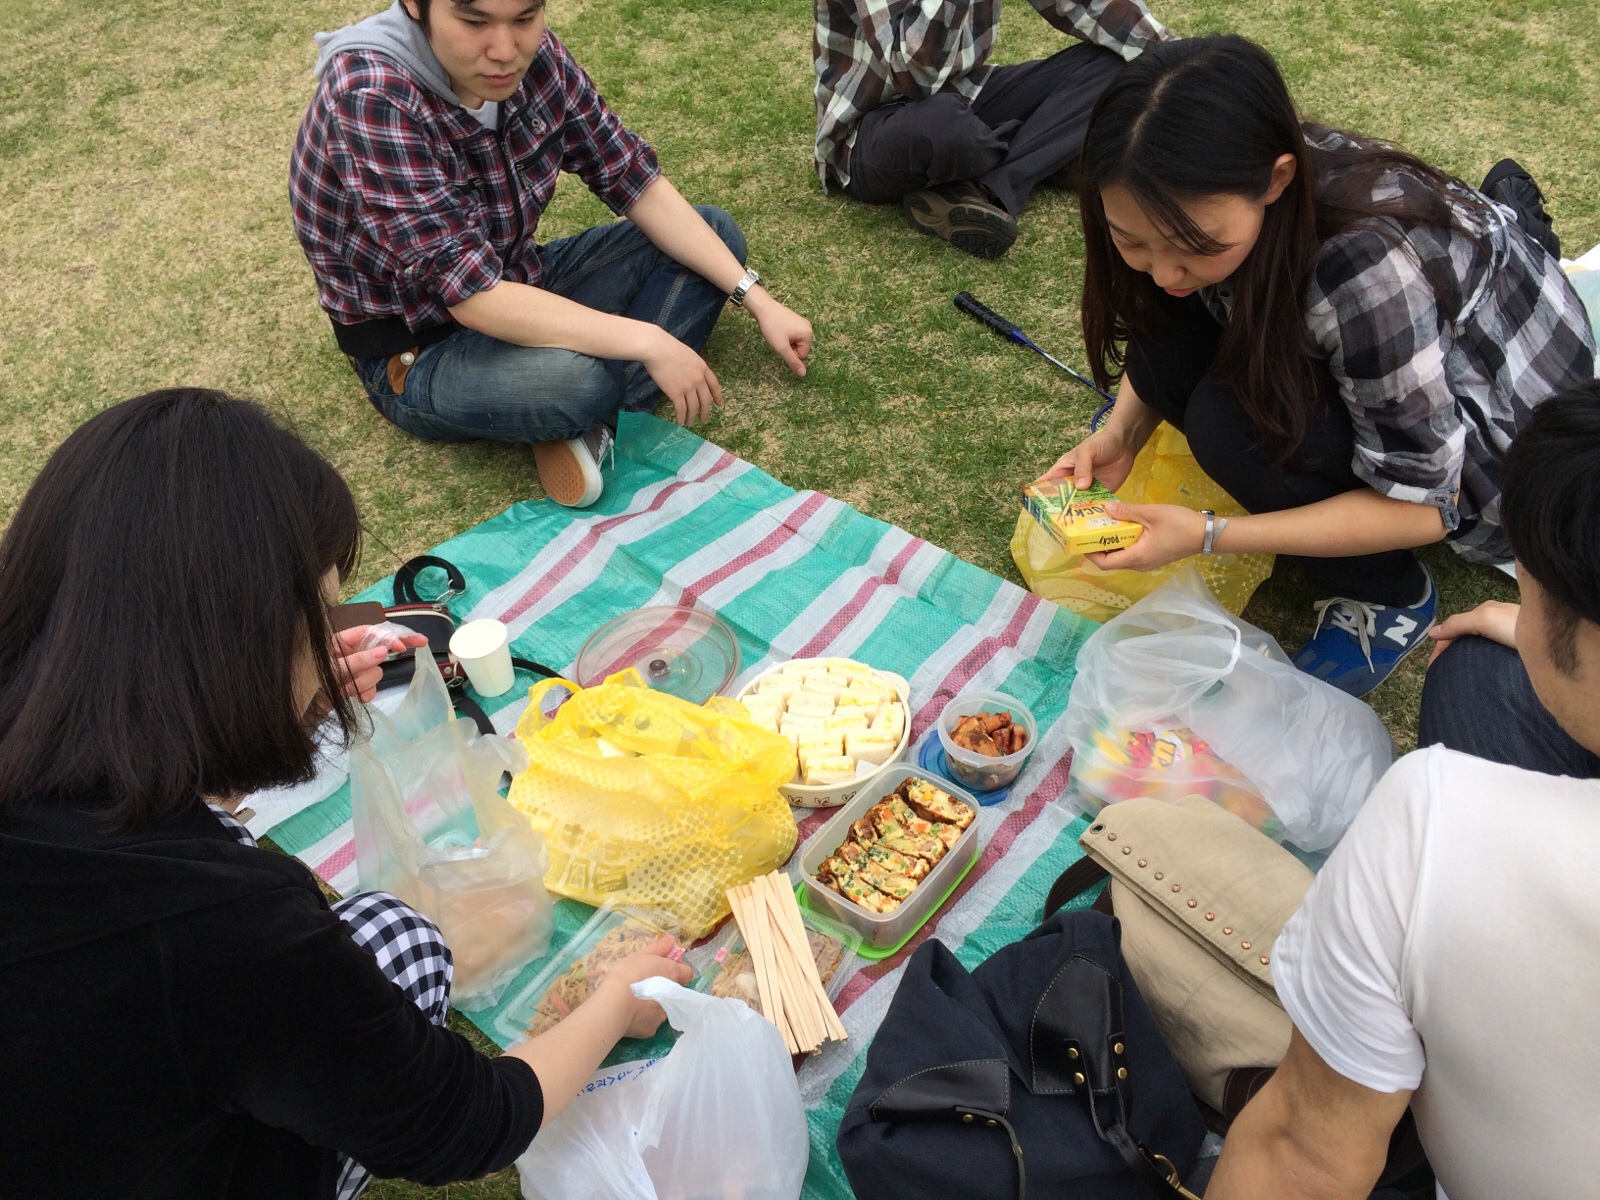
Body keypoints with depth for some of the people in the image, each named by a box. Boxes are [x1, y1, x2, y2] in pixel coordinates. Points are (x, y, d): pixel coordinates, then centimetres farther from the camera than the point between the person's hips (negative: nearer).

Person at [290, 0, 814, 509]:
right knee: (575, 374, -39)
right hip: (419, 350, -7)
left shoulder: (534, 57, -12)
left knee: (714, 233, 0)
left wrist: (755, 297, -9)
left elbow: (637, 184, -4)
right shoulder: (372, 99, -30)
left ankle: (589, 424, -14)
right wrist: (650, 343, -32)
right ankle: (587, 409, -3)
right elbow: (474, 296, -33)